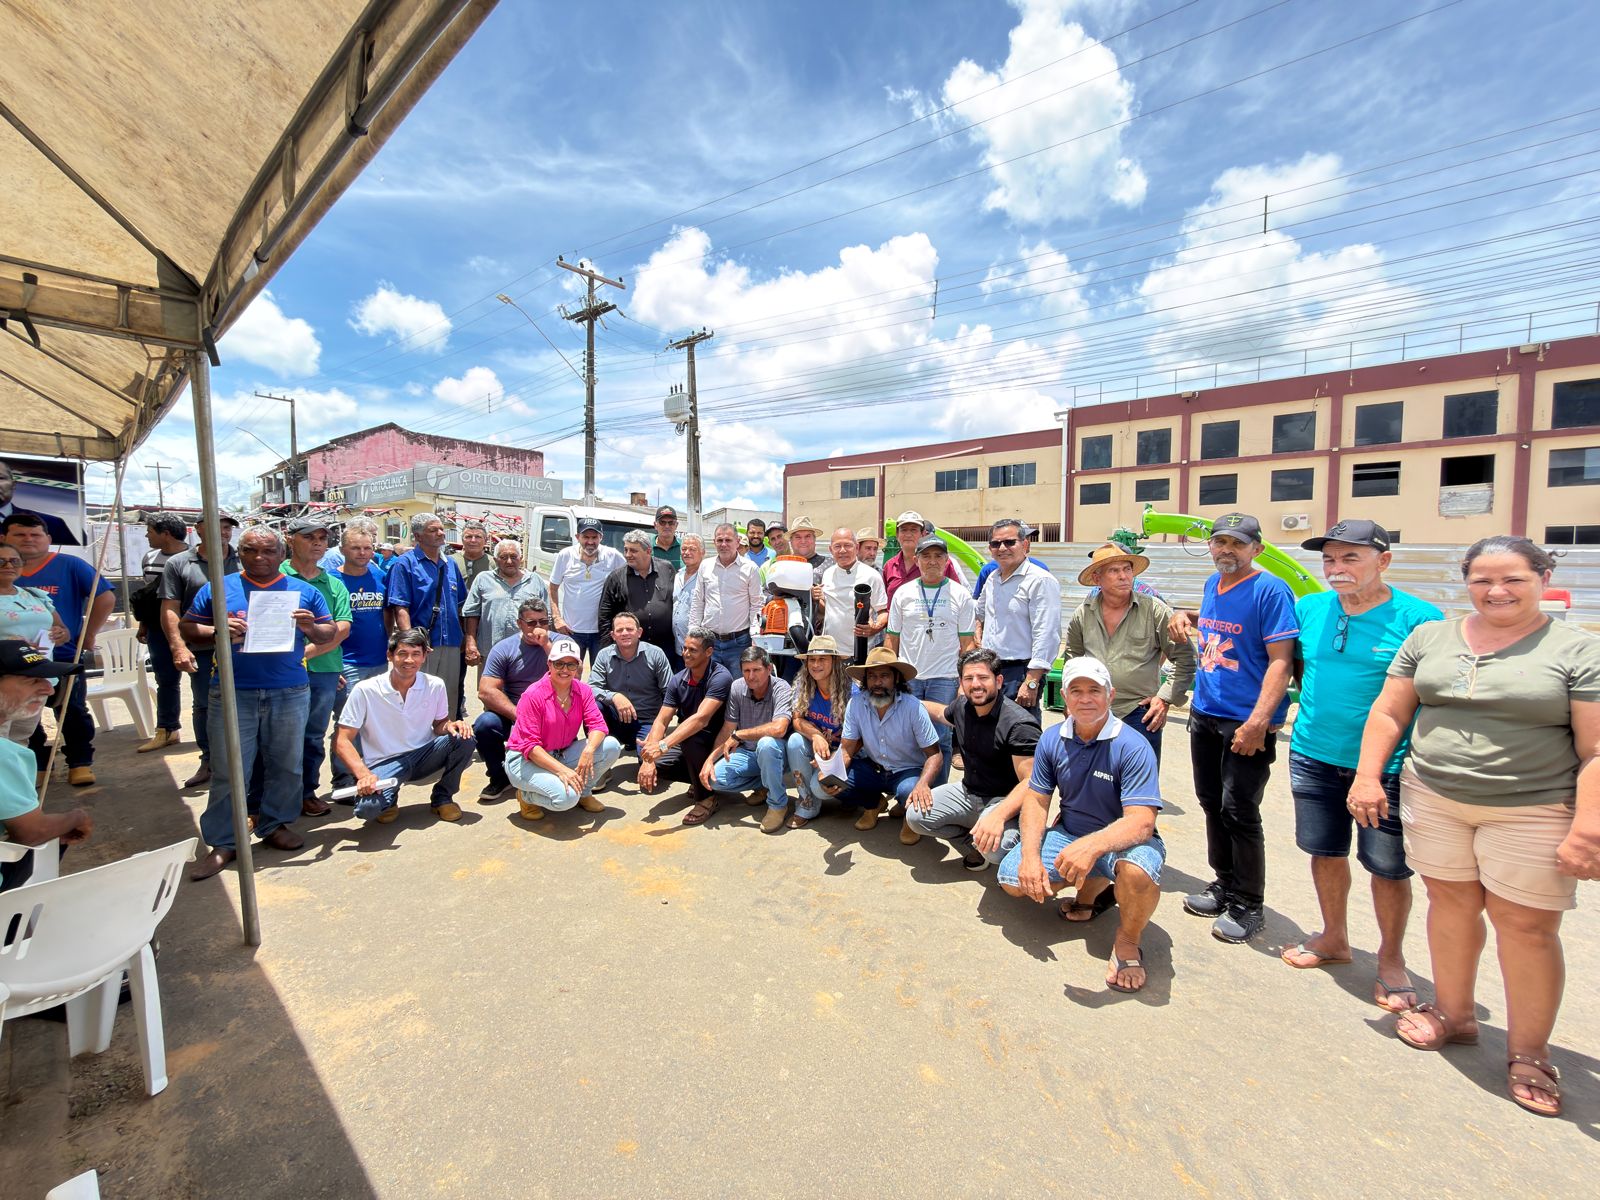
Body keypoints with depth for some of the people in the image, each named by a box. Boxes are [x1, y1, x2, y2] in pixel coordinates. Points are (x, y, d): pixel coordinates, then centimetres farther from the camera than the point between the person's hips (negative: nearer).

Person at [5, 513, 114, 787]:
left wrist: (88, 635, -5)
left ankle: (80, 763, 15)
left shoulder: (69, 565, -5)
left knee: (72, 713, 4)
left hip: (65, 657, -3)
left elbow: (105, 598, -5)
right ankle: (36, 765, 26)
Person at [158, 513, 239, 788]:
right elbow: (170, 610, 1)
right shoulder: (178, 564, 3)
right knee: (203, 706, 11)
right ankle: (209, 762, 25)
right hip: (201, 651, 1)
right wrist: (179, 647, -9)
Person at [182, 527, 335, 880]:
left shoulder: (304, 591, 7)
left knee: (287, 765, 11)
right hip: (233, 694, -1)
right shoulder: (217, 589, 7)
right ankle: (222, 844, 17)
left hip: (290, 693, 1)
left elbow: (328, 633, 8)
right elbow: (187, 628, 7)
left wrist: (311, 628, -14)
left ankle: (275, 825, 29)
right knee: (228, 771, 5)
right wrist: (217, 631, -13)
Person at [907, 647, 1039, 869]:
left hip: (1005, 800, -6)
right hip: (968, 792, 6)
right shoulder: (961, 706, -2)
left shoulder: (1019, 724, -24)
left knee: (994, 848, -34)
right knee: (916, 815, -9)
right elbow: (941, 712, 25)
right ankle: (972, 844, 10)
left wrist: (998, 815, -41)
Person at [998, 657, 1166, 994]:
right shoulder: (1052, 739, -7)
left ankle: (1127, 943, -5)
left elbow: (1141, 822, -30)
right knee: (1013, 878, -13)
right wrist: (1030, 855, -18)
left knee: (1138, 871, -39)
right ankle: (1094, 885, 15)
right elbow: (1036, 799, -2)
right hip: (1070, 836, 5)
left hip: (1122, 840, -4)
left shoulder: (1133, 747, -22)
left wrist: (1092, 845, -48)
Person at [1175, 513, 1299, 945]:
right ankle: (1224, 885, 33)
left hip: (1246, 723, -7)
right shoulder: (1212, 585, 10)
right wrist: (1187, 621, 8)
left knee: (1239, 813, 0)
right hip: (1204, 715, 7)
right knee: (1212, 805, 16)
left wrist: (1258, 722, -24)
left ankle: (1247, 906, 18)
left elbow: (1281, 661, -18)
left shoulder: (1270, 591, -12)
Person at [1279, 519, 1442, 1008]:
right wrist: (1312, 704, 8)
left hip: (1387, 766, -4)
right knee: (1326, 851, 16)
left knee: (1388, 866, 8)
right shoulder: (1309, 608, 3)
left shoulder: (1419, 618, -9)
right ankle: (1334, 937, 38)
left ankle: (1391, 958, 32)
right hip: (1314, 756, 4)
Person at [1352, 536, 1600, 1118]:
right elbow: (1388, 713, 6)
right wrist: (1368, 776, 0)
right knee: (1451, 901, 12)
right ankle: (1453, 1014, 29)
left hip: (1532, 813, -2)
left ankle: (1527, 1053, 21)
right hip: (1433, 798, 3)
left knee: (1527, 926, 3)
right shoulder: (1429, 638, 5)